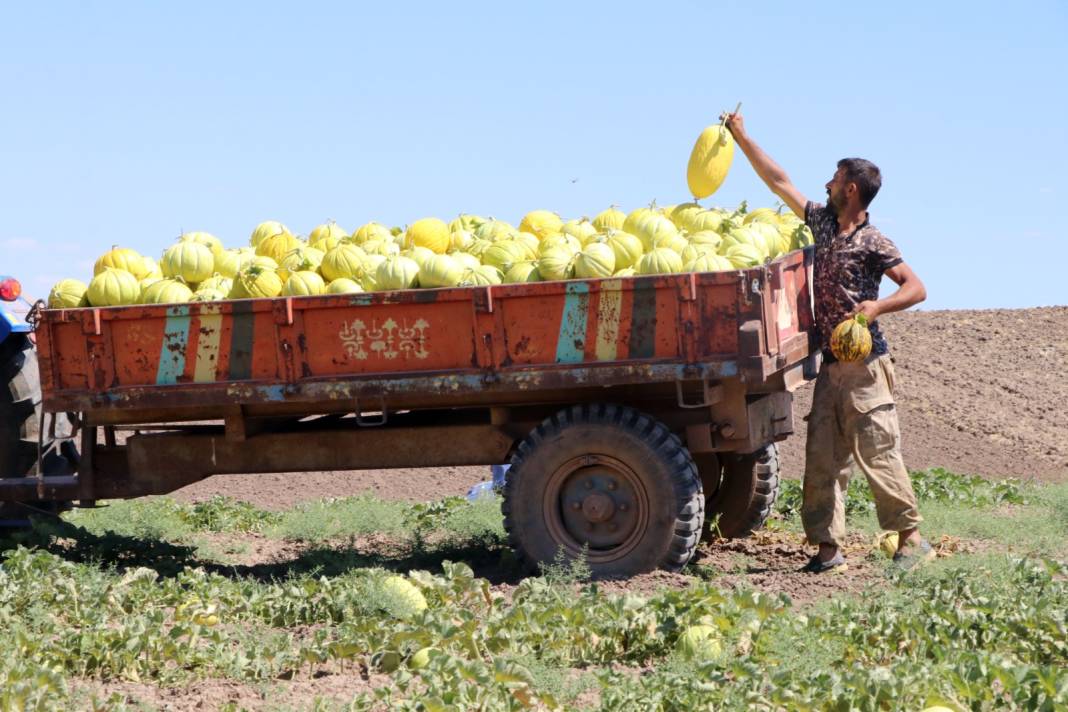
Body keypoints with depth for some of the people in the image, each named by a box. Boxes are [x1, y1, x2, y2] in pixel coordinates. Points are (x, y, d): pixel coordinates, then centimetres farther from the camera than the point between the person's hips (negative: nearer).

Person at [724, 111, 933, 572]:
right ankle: (827, 545, 6)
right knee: (822, 458, 3)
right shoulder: (821, 222, 11)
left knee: (877, 453, -8)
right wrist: (741, 138, 21)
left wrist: (878, 306, -30)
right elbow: (778, 182, 19)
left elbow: (916, 288, -13)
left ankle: (911, 539, 1)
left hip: (865, 365, -7)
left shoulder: (872, 243, -9)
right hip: (830, 365, 7)